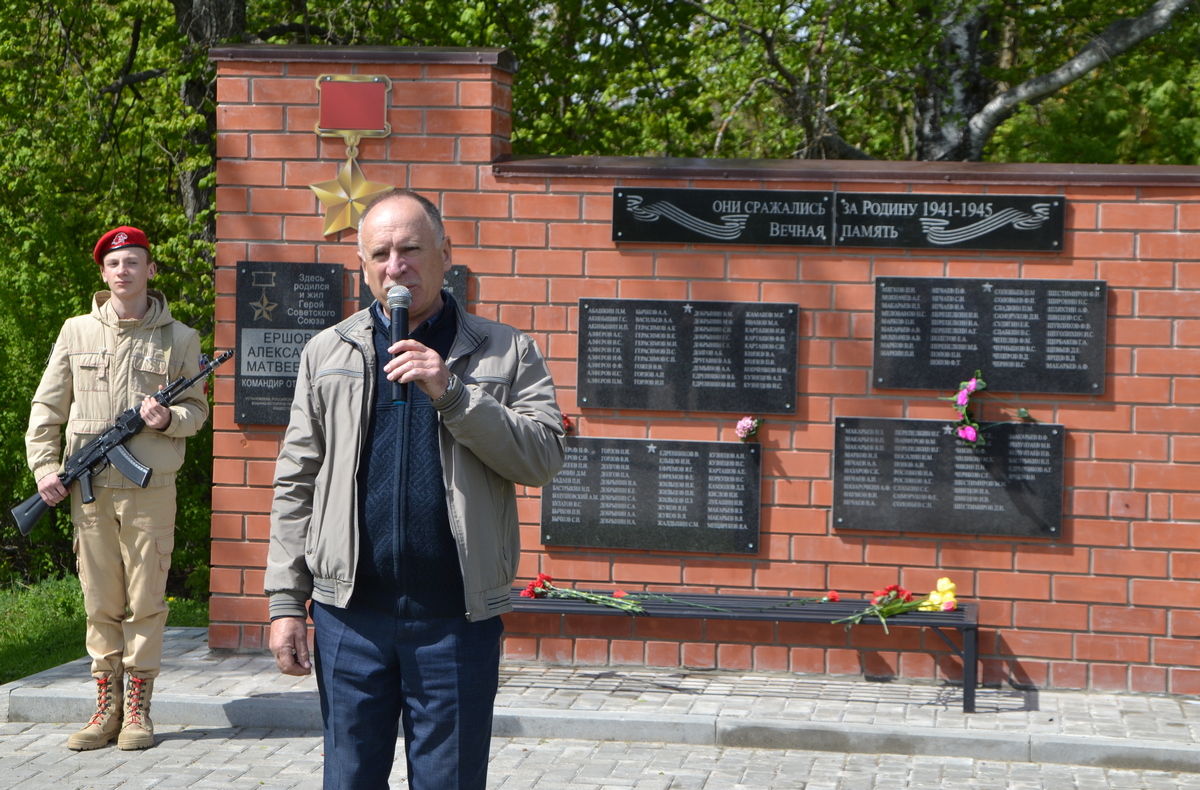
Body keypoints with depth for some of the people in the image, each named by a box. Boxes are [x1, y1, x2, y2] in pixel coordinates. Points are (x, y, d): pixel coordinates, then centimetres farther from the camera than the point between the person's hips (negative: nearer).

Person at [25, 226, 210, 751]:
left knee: (146, 601, 0)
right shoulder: (77, 333, 8)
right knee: (100, 602, 6)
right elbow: (47, 407, 10)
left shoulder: (179, 339, 6)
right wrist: (45, 468, 0)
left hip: (151, 489, -1)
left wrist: (170, 419, -12)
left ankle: (138, 709, 9)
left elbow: (196, 407, 9)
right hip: (90, 490, 1)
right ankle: (107, 706, 14)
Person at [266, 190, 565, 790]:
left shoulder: (506, 352, 5)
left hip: (458, 618, -1)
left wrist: (451, 393, -16)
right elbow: (296, 484, 8)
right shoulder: (327, 353, 10)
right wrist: (286, 601, 2)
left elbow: (542, 459, -6)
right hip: (351, 611, 2)